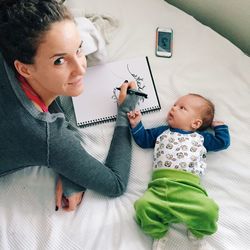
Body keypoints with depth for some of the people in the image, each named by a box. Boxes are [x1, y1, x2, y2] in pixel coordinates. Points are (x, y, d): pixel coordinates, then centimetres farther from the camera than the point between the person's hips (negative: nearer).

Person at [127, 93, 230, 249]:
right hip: (160, 184, 1)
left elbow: (223, 142, 32)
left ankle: (197, 230, 4)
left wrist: (218, 125, 36)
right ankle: (159, 232, -1)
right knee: (143, 206, -29)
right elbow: (144, 139, 34)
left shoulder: (201, 137, 24)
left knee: (209, 210, -30)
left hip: (189, 186, -1)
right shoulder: (162, 132, 28)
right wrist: (136, 124, 24)